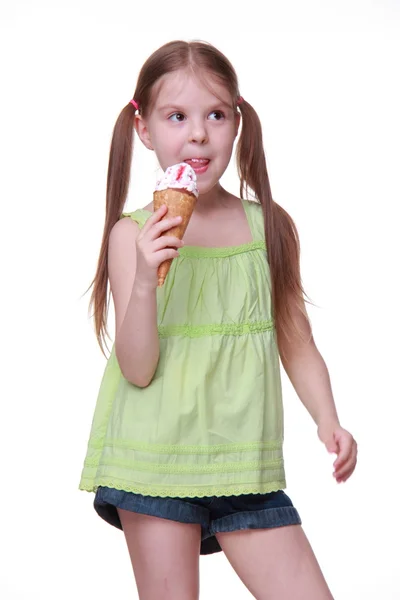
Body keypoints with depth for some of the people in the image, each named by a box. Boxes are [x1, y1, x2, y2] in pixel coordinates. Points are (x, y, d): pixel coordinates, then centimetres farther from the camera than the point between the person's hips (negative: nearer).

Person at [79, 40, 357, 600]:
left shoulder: (270, 226, 2)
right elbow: (137, 370, -9)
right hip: (155, 459, -2)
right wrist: (145, 280, -23)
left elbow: (297, 344, 10)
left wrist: (328, 419, -5)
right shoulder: (133, 234, -4)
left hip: (245, 464, 2)